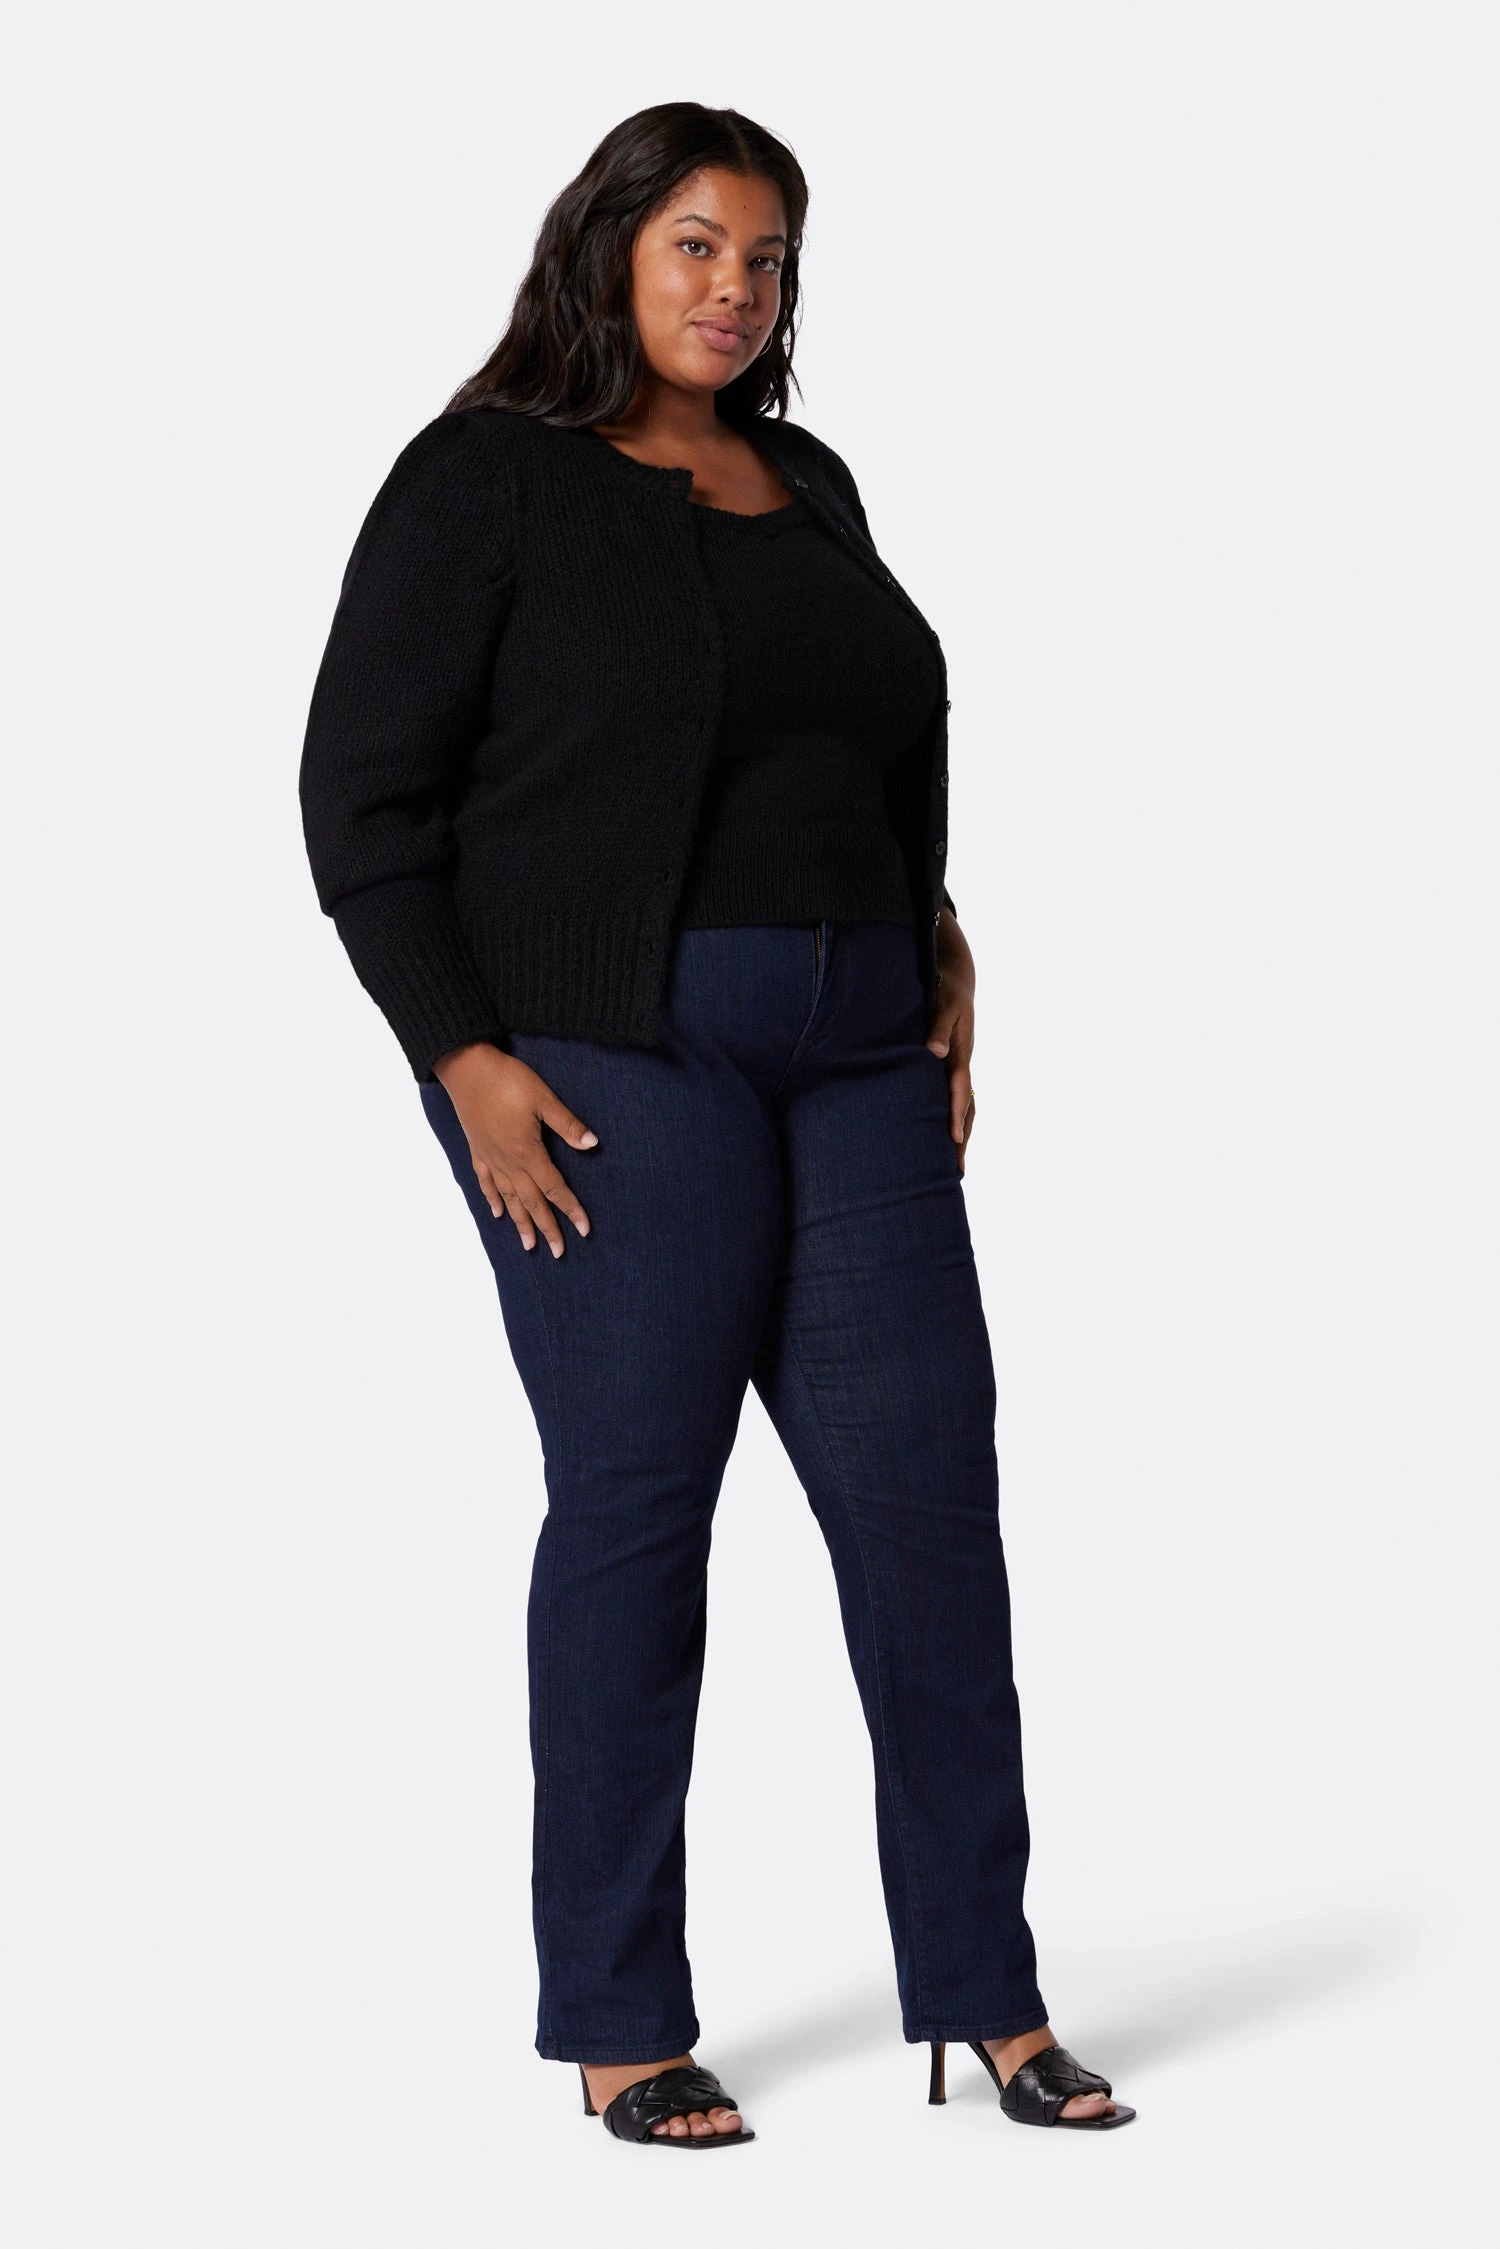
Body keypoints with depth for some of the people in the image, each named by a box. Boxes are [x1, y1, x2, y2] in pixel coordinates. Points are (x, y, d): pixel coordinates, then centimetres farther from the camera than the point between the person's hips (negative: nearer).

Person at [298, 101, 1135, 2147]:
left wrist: (940, 946, 11)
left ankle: (983, 1993, 10)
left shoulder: (811, 489, 16)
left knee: (929, 1492, 2)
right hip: (613, 1055, -6)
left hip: (858, 1051, 6)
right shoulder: (485, 483, -2)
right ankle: (617, 2023, 8)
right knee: (634, 1500, -3)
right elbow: (366, 801, -6)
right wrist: (469, 1065, -13)